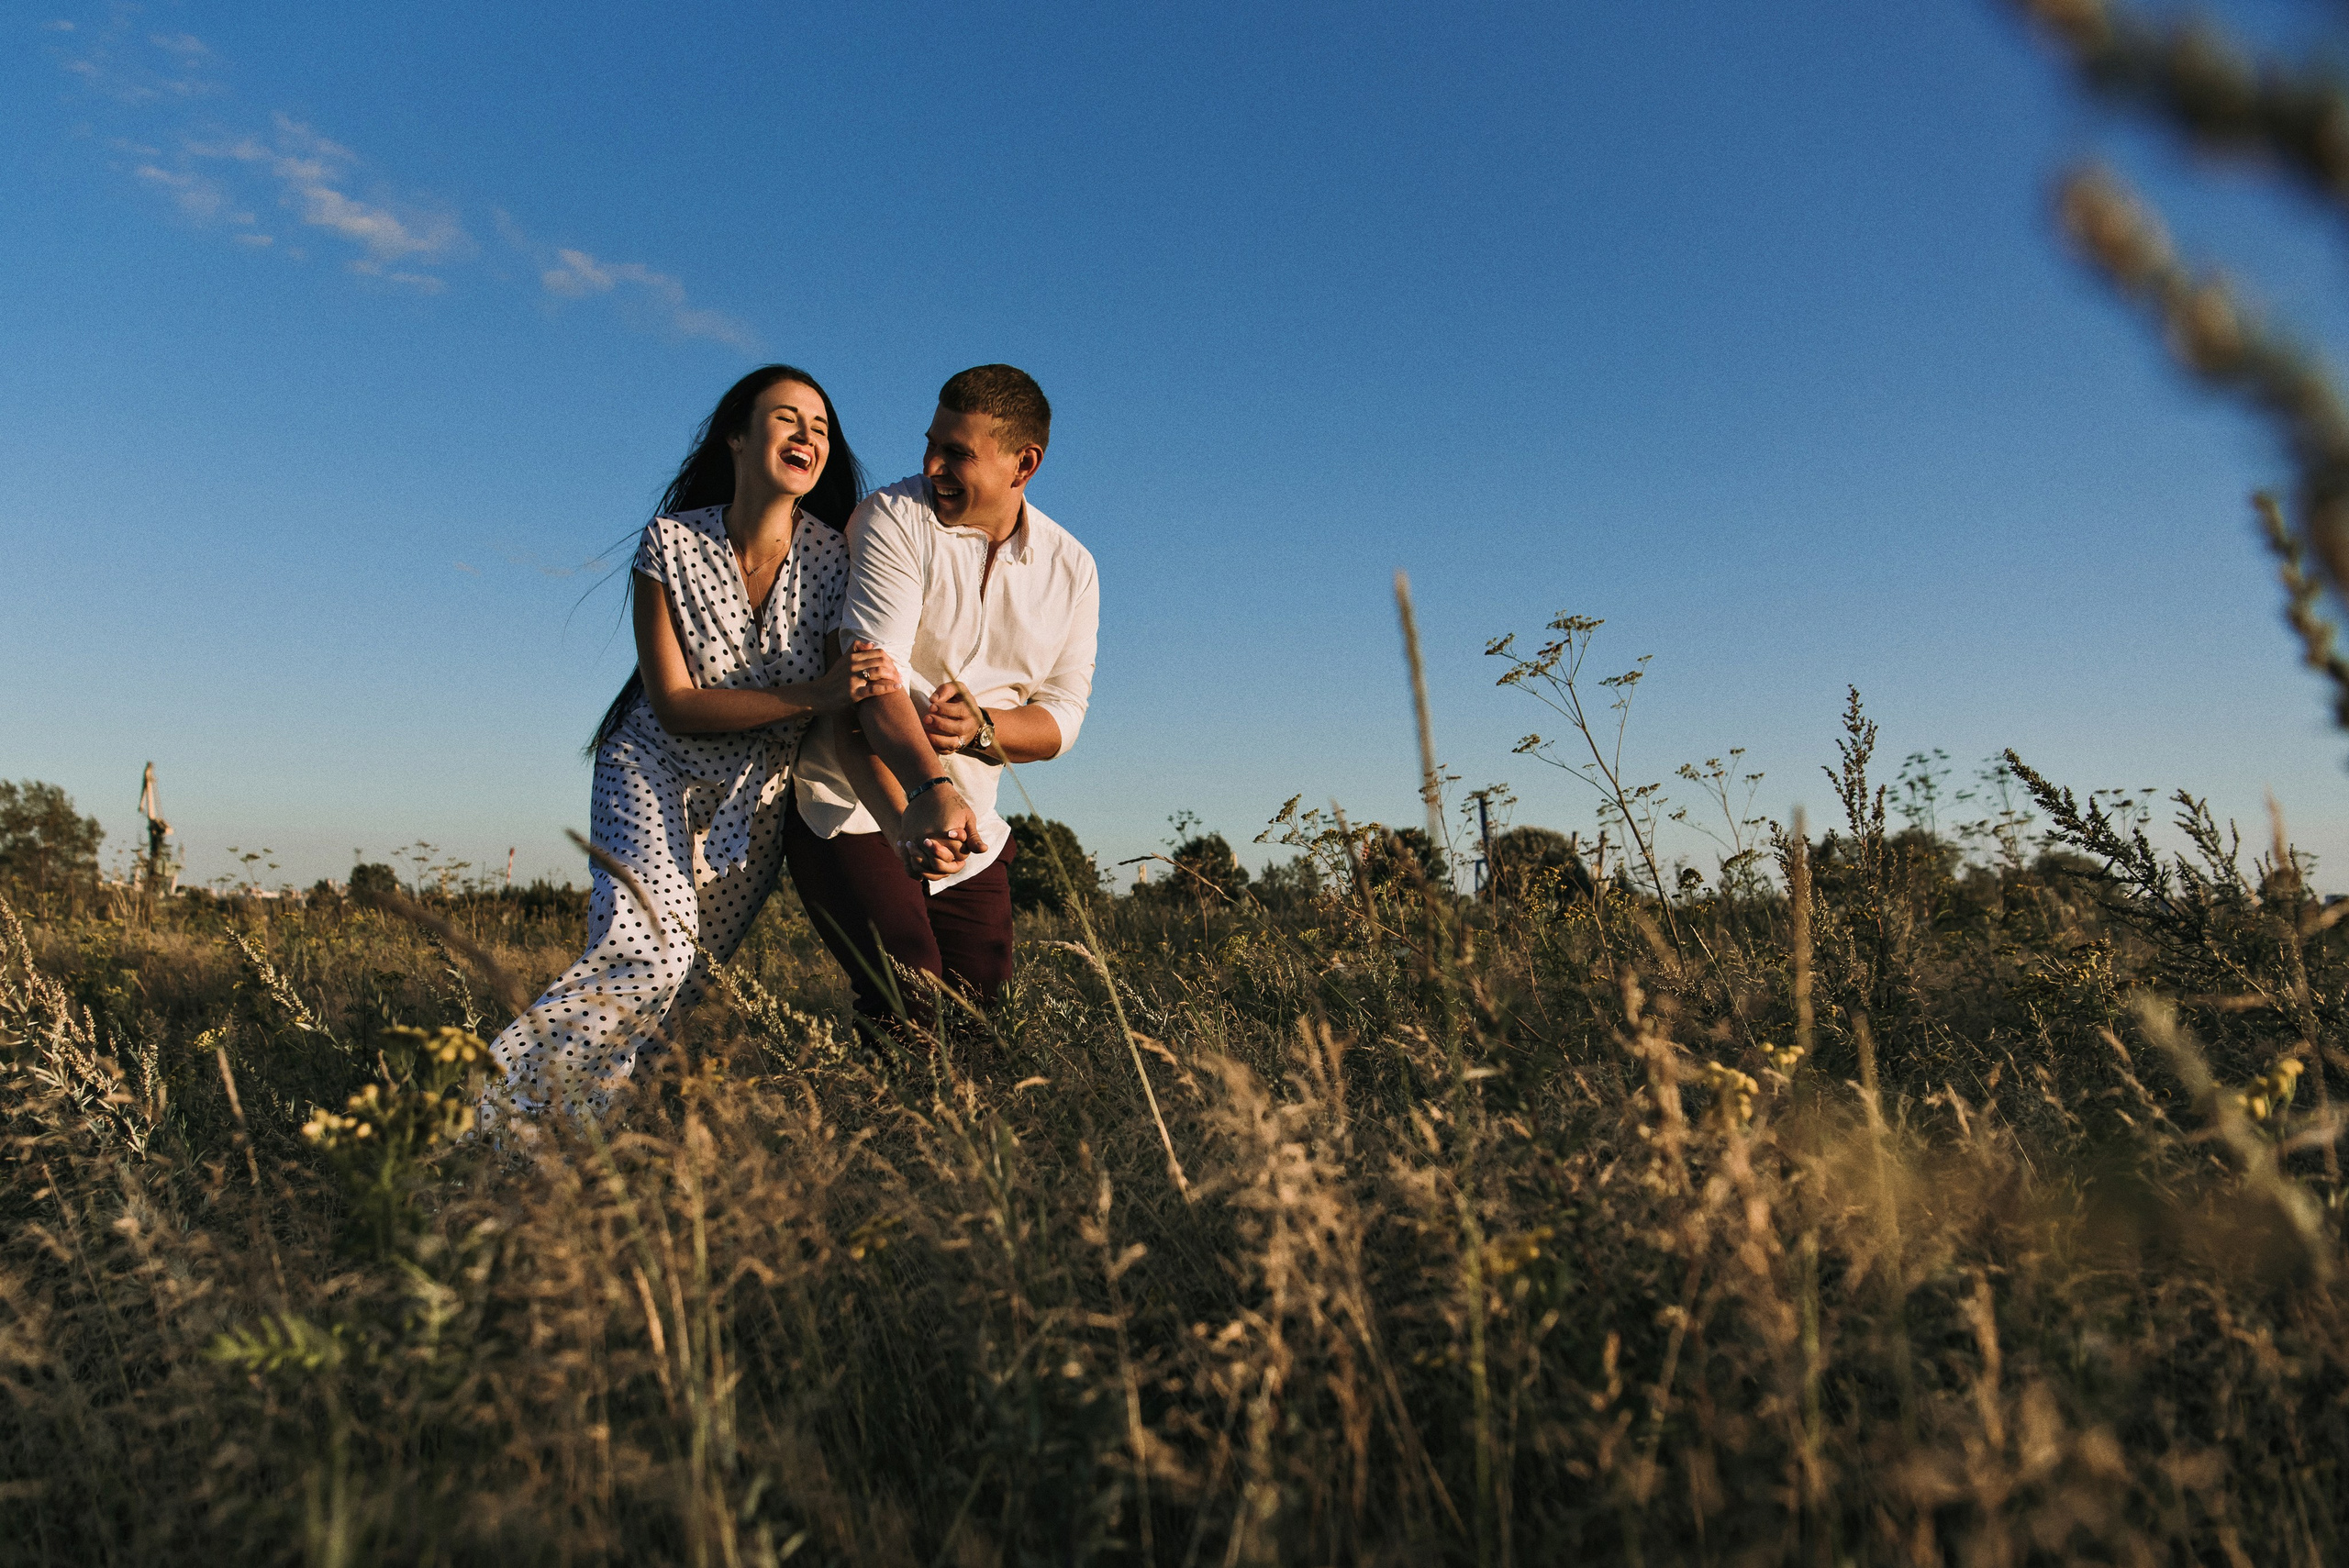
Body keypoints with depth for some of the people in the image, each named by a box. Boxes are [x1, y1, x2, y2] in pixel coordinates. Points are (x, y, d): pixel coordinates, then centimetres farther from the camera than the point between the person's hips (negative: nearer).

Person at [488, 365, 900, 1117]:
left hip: (755, 802, 3)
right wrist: (814, 695, -28)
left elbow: (847, 711, -8)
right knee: (647, 957, -25)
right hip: (654, 774, -2)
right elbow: (674, 705, -15)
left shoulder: (833, 559, -9)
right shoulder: (671, 544, -11)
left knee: (679, 989, -4)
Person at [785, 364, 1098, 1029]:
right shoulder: (892, 518, -10)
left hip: (965, 829, 5)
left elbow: (1062, 716, 2)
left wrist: (982, 725, -21)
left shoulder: (1072, 569, 4)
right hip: (853, 811, -5)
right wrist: (928, 787, -41)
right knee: (914, 1015, -19)